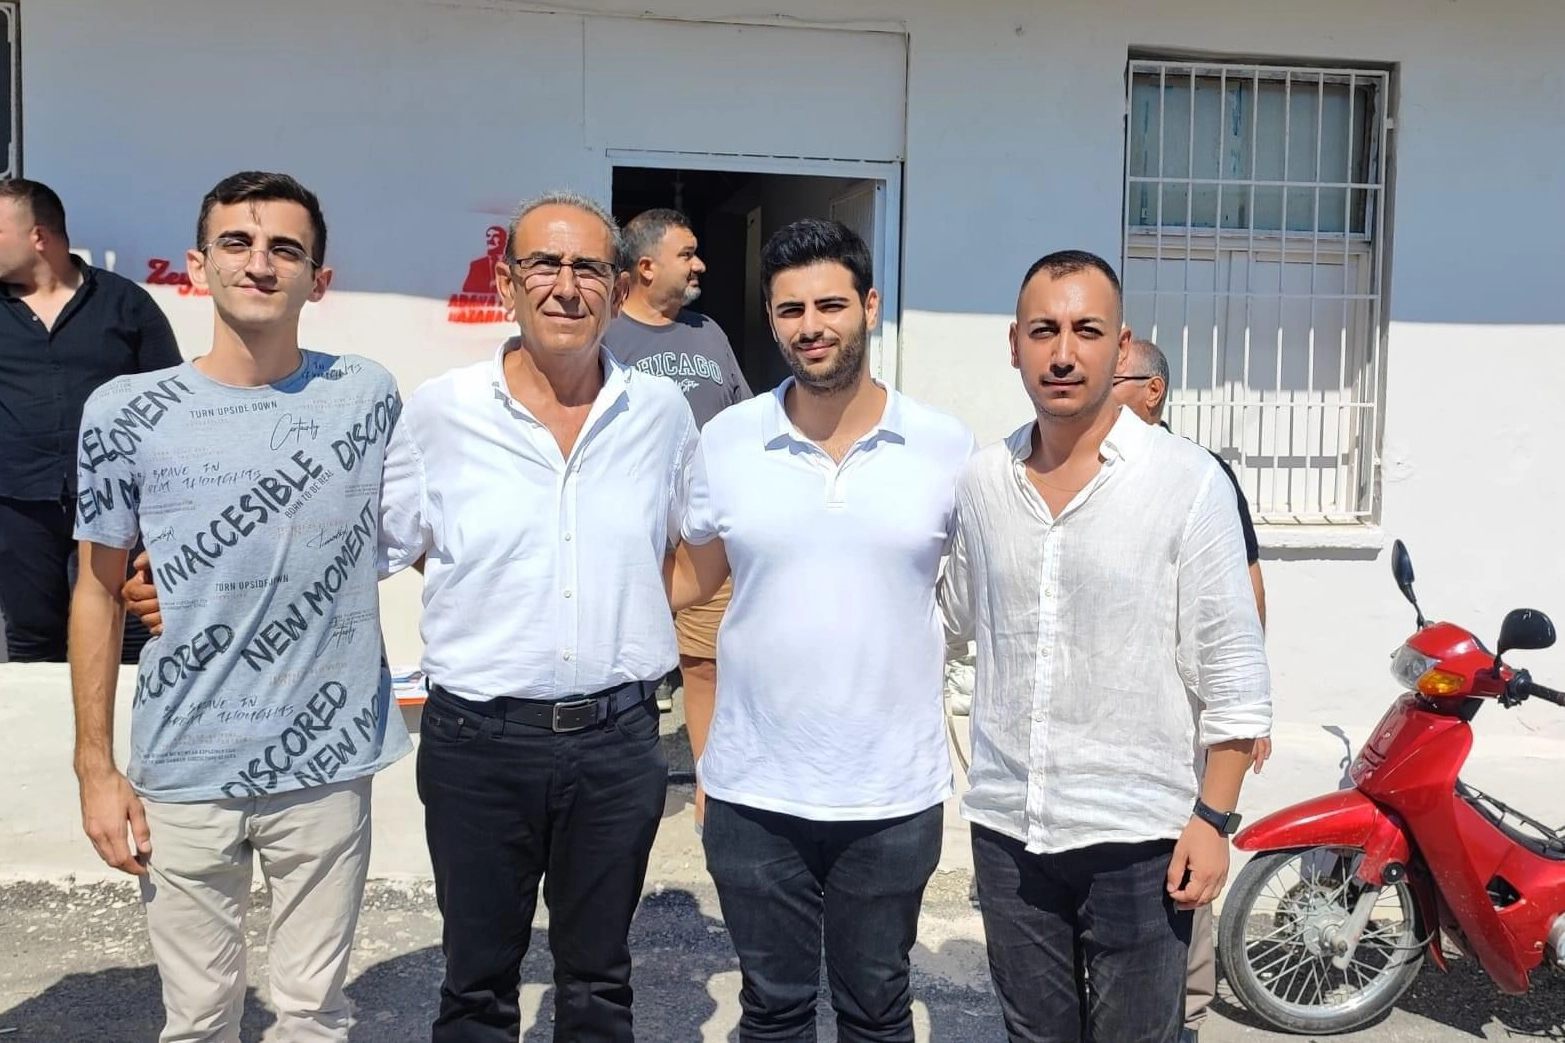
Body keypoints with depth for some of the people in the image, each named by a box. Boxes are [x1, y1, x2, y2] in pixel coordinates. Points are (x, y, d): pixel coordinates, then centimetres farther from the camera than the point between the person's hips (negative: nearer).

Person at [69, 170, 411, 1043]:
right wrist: (96, 767, 1)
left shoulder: (369, 397, -2)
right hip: (181, 774, 0)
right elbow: (100, 593, 3)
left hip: (329, 765, 1)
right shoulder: (125, 413, -3)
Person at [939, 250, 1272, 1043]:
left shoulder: (1189, 481, -9)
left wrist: (1213, 817, -9)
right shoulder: (980, 481, 3)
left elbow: (1233, 667, -7)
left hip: (1138, 834, -3)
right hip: (1005, 827, 4)